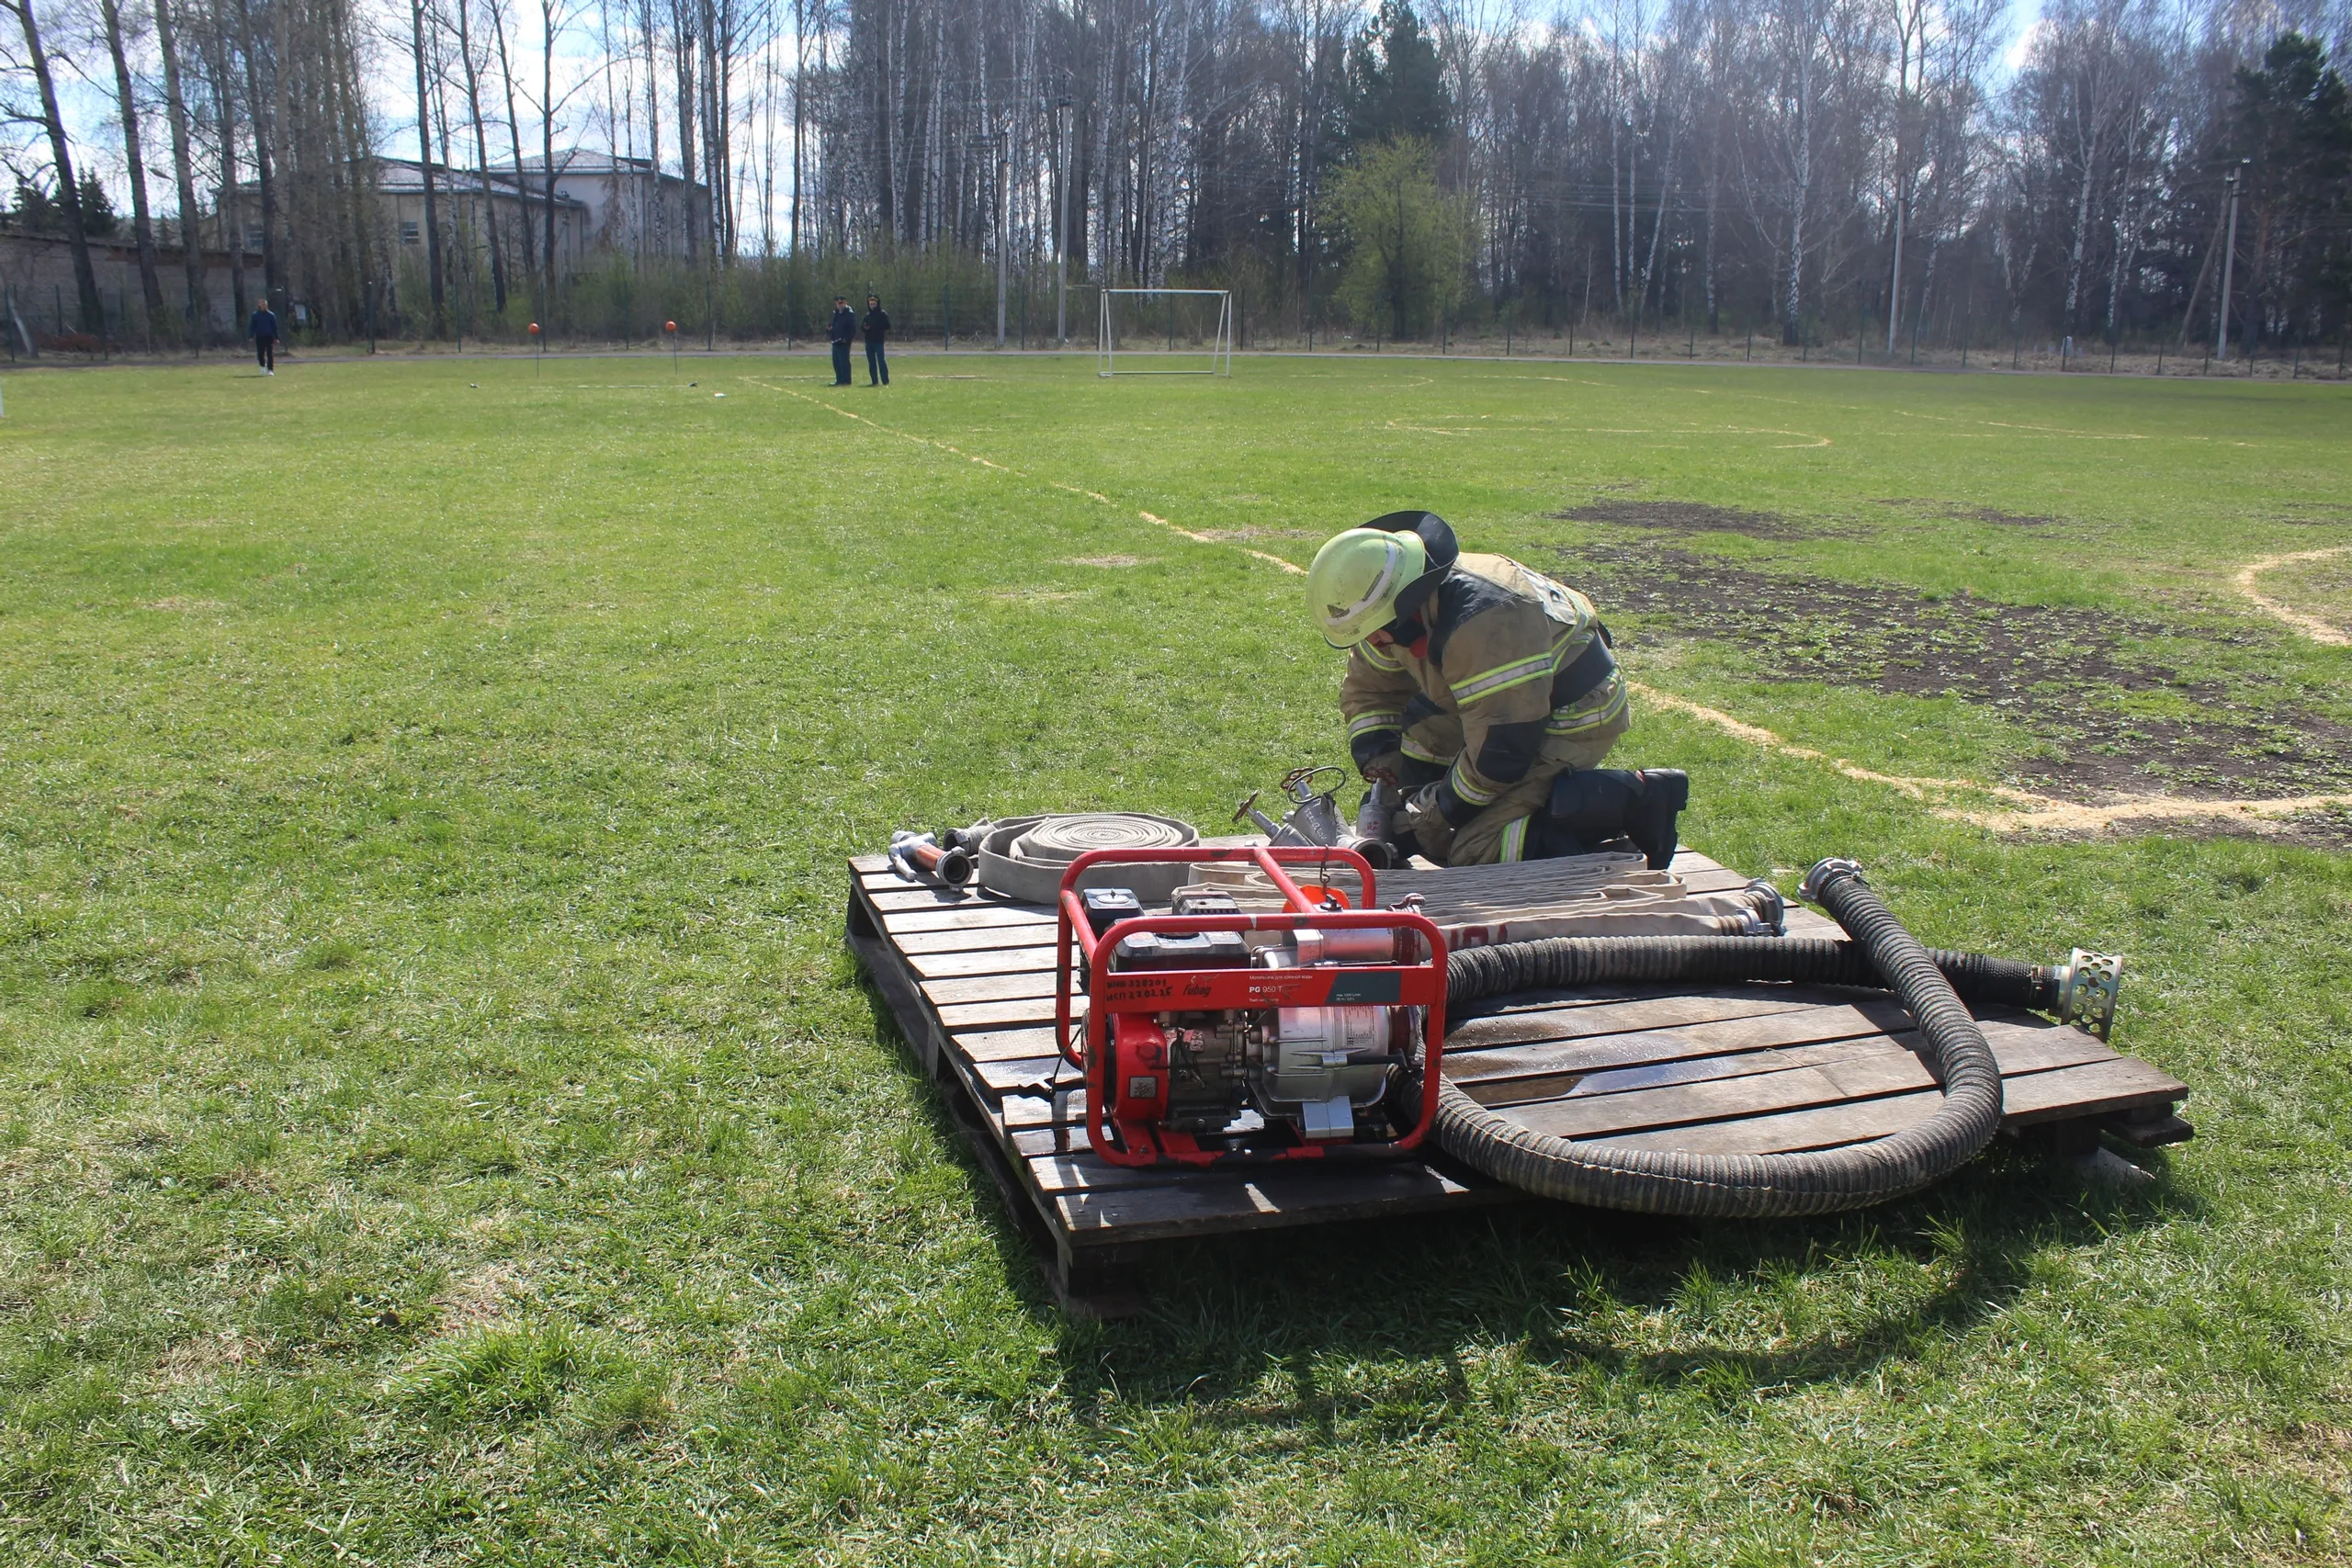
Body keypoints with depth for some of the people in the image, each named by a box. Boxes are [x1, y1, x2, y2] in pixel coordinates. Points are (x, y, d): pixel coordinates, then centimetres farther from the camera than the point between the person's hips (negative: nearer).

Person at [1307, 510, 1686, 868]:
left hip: (1575, 720, -10)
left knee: (1475, 853, -19)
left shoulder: (1484, 623, -35)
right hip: (1517, 707, 10)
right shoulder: (1408, 614, -6)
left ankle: (1633, 800, -14)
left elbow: (1502, 748, -30)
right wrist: (1377, 755, -4)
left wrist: (1442, 809, -17)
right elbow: (1367, 689, 12)